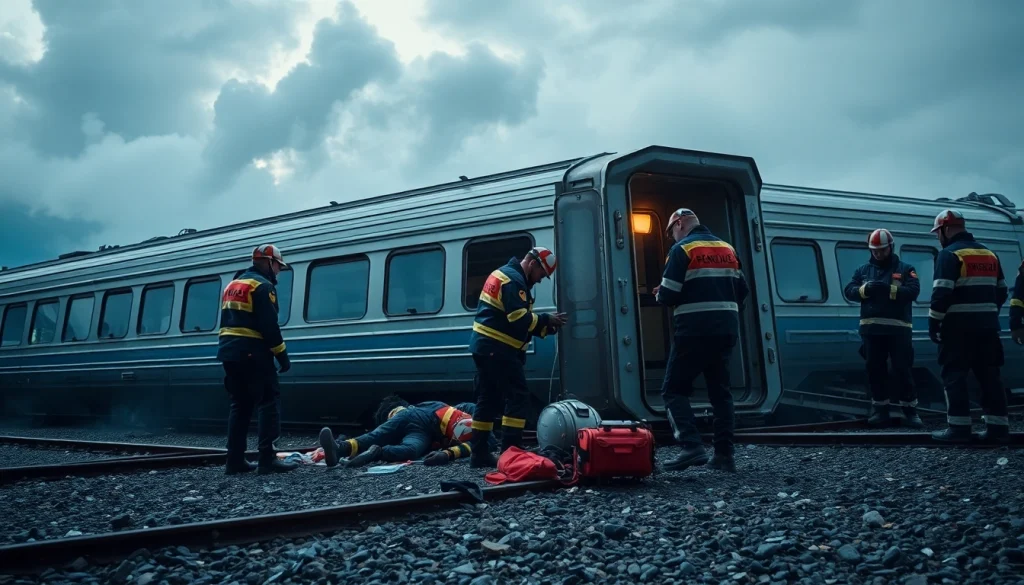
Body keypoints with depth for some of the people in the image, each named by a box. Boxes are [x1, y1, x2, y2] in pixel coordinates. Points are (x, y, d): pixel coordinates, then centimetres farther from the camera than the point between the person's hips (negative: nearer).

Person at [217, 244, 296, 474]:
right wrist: (283, 356, -12)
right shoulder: (262, 286, -8)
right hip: (251, 353, -9)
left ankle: (235, 460, 11)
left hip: (229, 352, 9)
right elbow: (269, 326, -16)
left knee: (240, 405, 12)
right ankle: (267, 459, -9)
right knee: (269, 402, -6)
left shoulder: (233, 285, 22)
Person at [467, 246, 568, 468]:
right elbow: (519, 319, -21)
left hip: (484, 346, 10)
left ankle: (479, 454, 15)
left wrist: (546, 326, 9)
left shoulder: (504, 274, 21)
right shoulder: (514, 280, -12)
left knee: (488, 400, 12)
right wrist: (547, 321, -6)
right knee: (518, 399, -7)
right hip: (497, 349, -10)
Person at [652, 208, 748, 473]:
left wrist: (660, 294, 9)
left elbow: (668, 295, -12)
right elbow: (742, 292, 16)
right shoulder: (727, 249, 15)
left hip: (695, 331, -7)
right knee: (720, 391, 14)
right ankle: (725, 453, 12)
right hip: (726, 330, 7)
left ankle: (692, 446, -12)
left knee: (674, 389, 1)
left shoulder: (682, 249, -5)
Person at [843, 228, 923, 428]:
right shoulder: (862, 270, 14)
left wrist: (889, 289, -24)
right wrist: (865, 289, -15)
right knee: (875, 371, 8)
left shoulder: (905, 269, 4)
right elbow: (848, 291, 4)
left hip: (898, 329, -3)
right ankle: (880, 409, 17)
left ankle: (910, 410, 12)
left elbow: (913, 291, -10)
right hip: (872, 329, 3)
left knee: (902, 370, 0)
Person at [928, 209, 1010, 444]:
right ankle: (998, 426, 13)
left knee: (954, 375, -3)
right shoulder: (989, 254, 16)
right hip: (987, 325, 8)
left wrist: (933, 323, -11)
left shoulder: (949, 254, -10)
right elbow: (1001, 292, 19)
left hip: (959, 326, -7)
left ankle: (959, 427, -5)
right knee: (989, 375, 11)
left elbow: (941, 294, -17)